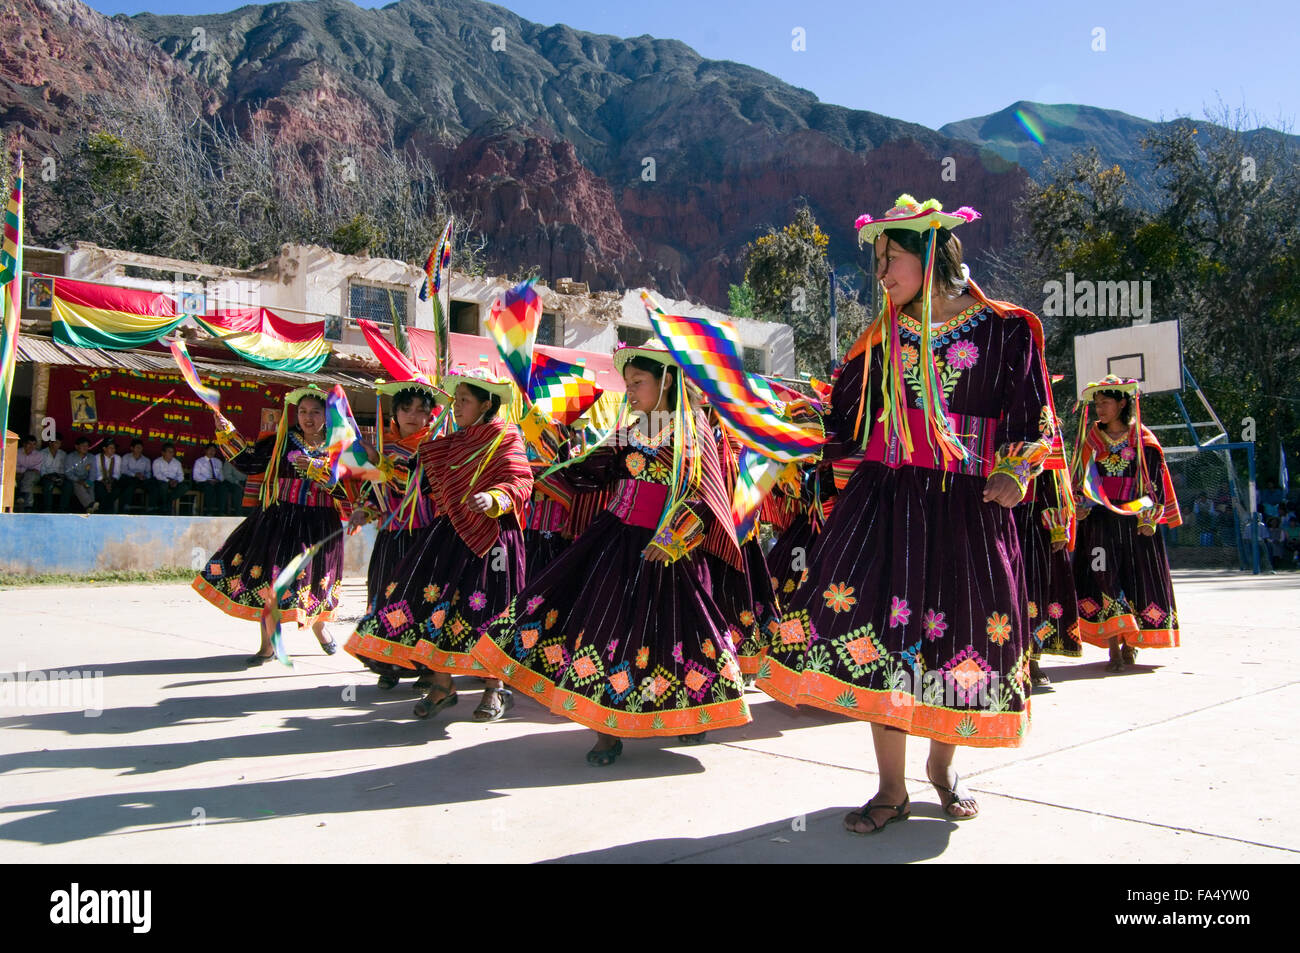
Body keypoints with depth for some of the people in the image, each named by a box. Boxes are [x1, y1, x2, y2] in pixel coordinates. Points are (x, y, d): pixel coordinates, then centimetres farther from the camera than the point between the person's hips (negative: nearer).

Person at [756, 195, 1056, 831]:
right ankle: (891, 789, 10)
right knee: (878, 629, -5)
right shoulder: (883, 336, 10)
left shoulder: (1006, 329, 2)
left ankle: (942, 764, 32)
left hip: (967, 505, -1)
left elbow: (1031, 419, 4)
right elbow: (841, 420, 15)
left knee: (964, 632, 4)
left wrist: (1014, 472, -11)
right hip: (886, 498, 2)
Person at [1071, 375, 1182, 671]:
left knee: (1137, 579, 0)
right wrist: (1082, 506, -4)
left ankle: (1130, 645, 14)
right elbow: (1080, 479, 12)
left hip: (1135, 520, -1)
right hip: (1099, 520, 1)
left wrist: (1148, 518, -5)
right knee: (1104, 579, -8)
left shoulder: (1143, 440, 4)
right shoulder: (1090, 439, 9)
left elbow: (1155, 481, 4)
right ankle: (1113, 649, -7)